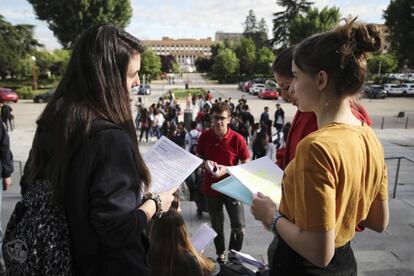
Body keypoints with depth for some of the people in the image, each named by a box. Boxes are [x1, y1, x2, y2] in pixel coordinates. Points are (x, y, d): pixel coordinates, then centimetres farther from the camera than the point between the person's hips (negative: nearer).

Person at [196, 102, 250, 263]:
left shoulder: (237, 139, -14)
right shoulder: (204, 137, -6)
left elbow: (246, 164, -7)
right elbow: (198, 157, 9)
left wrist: (227, 169, -20)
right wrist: (205, 163, -13)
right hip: (211, 188, 2)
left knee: (239, 227, -3)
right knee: (216, 226, 18)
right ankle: (220, 255, 40)